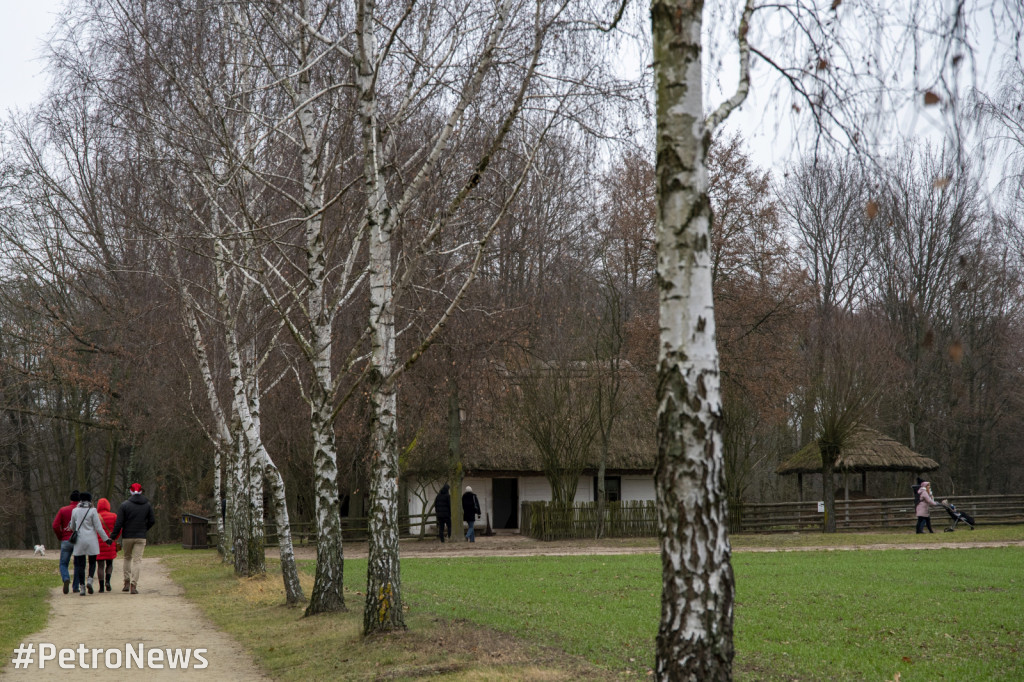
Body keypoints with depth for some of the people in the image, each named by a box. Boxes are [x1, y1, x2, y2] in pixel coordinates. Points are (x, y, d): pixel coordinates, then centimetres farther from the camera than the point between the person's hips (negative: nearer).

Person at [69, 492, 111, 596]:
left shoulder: (75, 511, 3)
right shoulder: (92, 511, -6)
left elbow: (72, 527, 14)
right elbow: (98, 527, -8)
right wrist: (106, 539, 0)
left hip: (79, 540, 2)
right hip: (91, 540, -2)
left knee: (80, 564, 5)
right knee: (92, 562, 12)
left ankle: (82, 587, 2)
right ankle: (90, 580, -11)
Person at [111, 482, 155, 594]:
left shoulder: (124, 505, -5)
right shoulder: (147, 505, 3)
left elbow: (119, 523, -8)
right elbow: (152, 521, 6)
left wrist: (113, 536, -3)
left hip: (127, 537, -1)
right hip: (141, 537, 1)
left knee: (127, 557, 18)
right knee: (137, 560, 0)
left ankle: (127, 582, 14)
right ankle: (134, 585, -12)